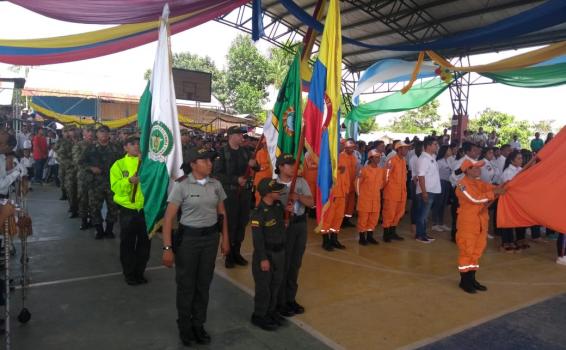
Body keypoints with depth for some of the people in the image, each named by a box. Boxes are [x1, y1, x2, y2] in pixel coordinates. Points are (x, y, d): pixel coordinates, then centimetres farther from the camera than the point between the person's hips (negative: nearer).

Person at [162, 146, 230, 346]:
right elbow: (169, 218, -13)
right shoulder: (181, 185, -13)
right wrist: (167, 248, -16)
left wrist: (225, 239, 8)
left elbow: (222, 213, 9)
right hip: (188, 237, -3)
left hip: (211, 237, 4)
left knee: (204, 283, 14)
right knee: (186, 284, 11)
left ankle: (198, 325, 34)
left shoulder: (216, 185, 0)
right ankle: (184, 326, 34)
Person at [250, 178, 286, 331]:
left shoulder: (278, 205, 0)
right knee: (264, 286, 5)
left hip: (280, 251, 8)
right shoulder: (259, 213, -23)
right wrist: (263, 259, -19)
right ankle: (259, 316, 23)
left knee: (276, 283, 18)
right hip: (266, 253, -7)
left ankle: (271, 311, 36)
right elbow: (258, 238, -21)